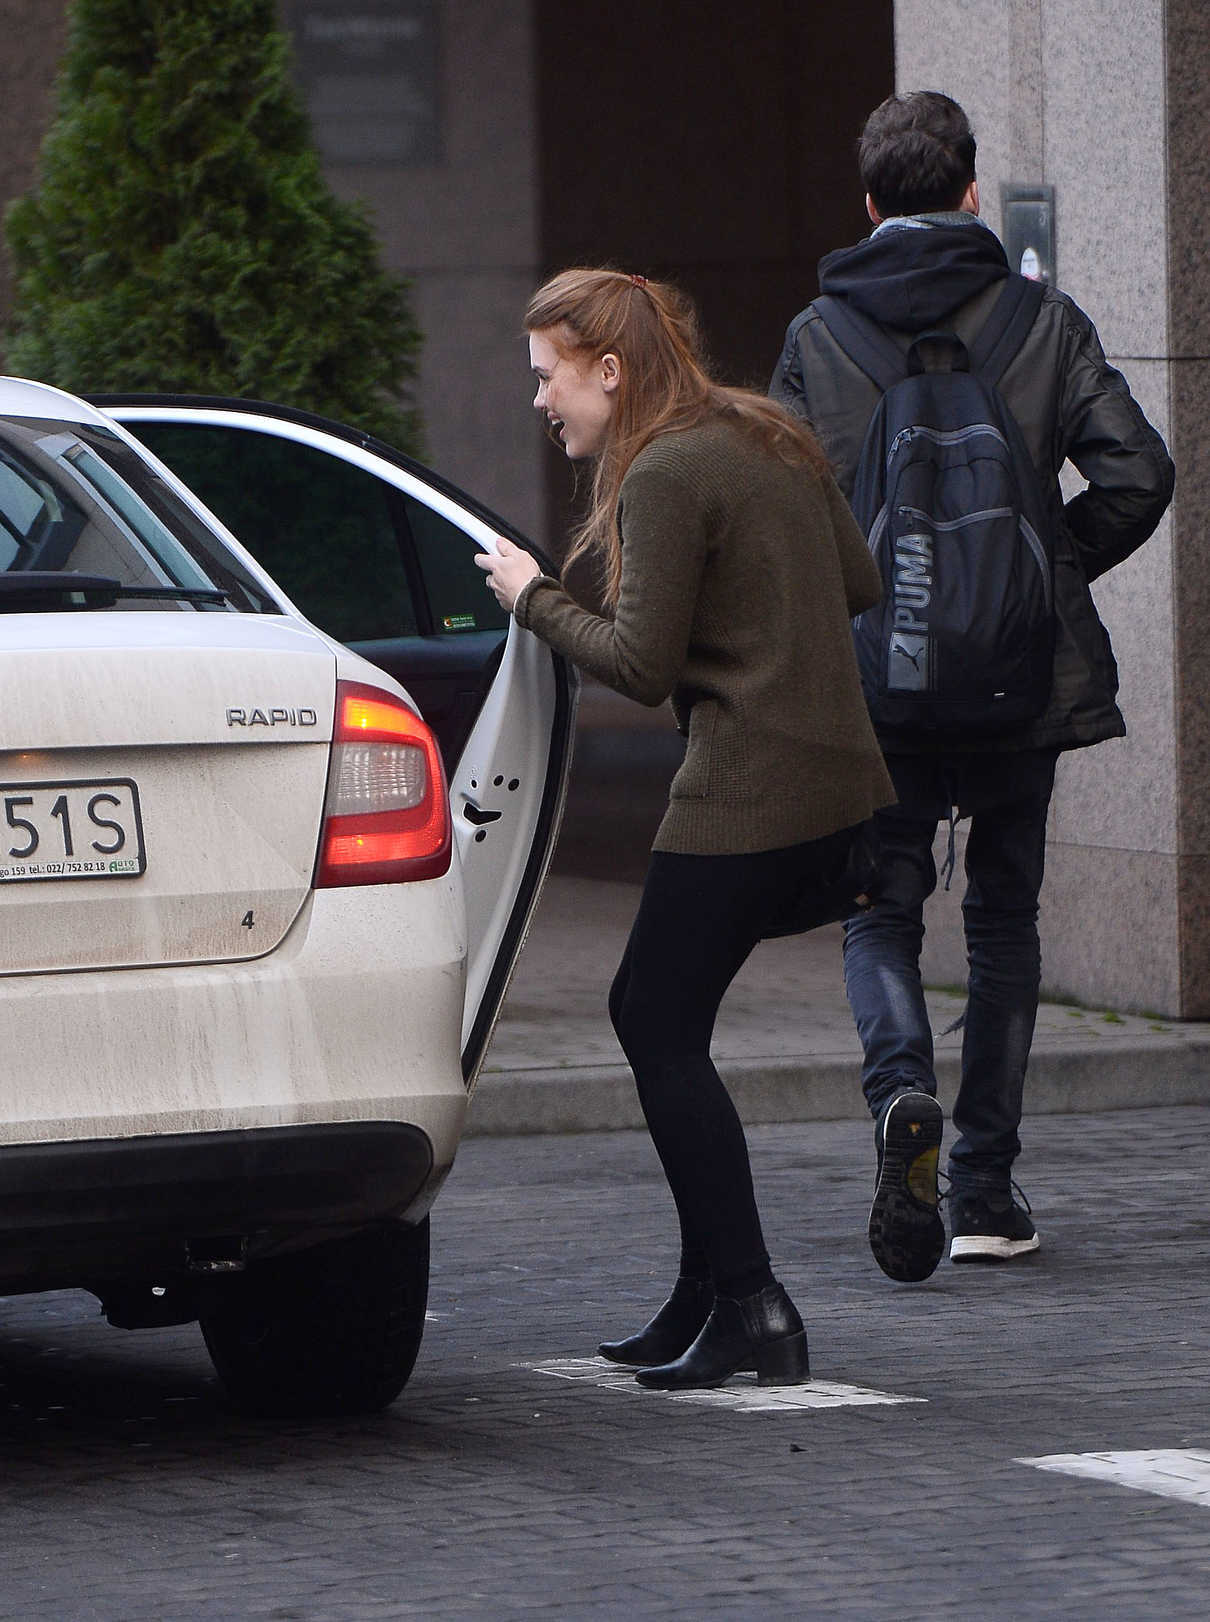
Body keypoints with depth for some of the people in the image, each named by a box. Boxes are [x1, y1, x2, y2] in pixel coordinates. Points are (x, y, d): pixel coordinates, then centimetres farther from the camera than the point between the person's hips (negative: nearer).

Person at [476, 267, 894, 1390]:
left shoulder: (665, 475, -14)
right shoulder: (772, 442, 13)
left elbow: (641, 665, -16)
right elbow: (860, 585, 18)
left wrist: (534, 599, -3)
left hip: (746, 792, -10)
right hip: (833, 777, 10)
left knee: (663, 1034, -2)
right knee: (650, 1012, 16)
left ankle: (750, 1307, -5)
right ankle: (703, 1297, 18)